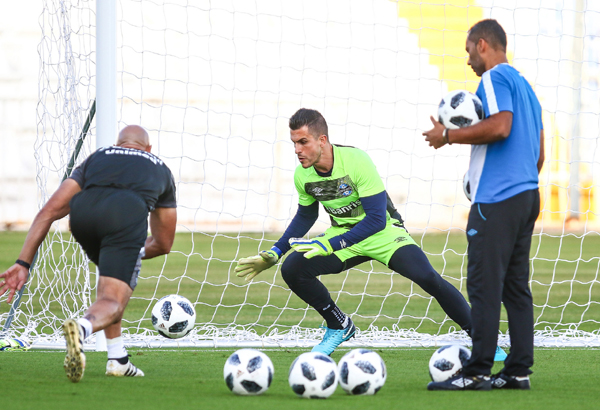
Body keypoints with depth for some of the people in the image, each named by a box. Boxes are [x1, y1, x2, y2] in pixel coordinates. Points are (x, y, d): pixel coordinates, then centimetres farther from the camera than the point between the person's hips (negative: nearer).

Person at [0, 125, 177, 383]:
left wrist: (23, 263, 22)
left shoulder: (97, 158, 37)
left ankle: (117, 359, 25)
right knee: (112, 302, -7)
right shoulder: (160, 169, 39)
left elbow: (49, 211, 25)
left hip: (83, 210, 2)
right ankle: (82, 328, -42)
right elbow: (163, 244, 44)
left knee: (110, 279, 31)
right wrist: (131, 255, 62)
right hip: (127, 215, -2)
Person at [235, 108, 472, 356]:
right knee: (292, 268, -17)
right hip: (343, 234, 5)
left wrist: (331, 245, -36)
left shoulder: (356, 160, -26)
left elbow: (377, 218, -29)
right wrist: (274, 253, 4)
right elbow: (305, 216, 13)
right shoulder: (302, 175, -8)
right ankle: (339, 326, 5)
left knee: (426, 277, -27)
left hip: (382, 231, -5)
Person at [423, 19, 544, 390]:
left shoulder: (495, 78, -8)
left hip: (496, 199, -10)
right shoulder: (524, 85, 21)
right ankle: (519, 371, 8)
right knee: (516, 287, 9)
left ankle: (477, 373, -13)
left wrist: (448, 136, -14)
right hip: (527, 195, 10)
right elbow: (539, 153, 23)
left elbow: (499, 126, -23)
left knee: (484, 286, -10)